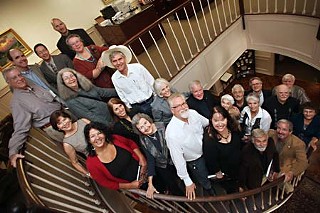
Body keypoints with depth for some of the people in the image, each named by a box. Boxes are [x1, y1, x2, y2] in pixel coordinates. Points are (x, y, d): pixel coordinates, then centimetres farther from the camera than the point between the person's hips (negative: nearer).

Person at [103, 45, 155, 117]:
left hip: (152, 100, 0)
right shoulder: (114, 78, -4)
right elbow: (122, 97, 6)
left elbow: (152, 83, -1)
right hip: (137, 108, 1)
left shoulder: (138, 67, -10)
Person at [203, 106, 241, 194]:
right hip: (225, 175, -5)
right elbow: (211, 163, -26)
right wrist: (219, 174, -14)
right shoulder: (209, 140, -40)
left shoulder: (233, 128, -20)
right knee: (231, 190, 26)